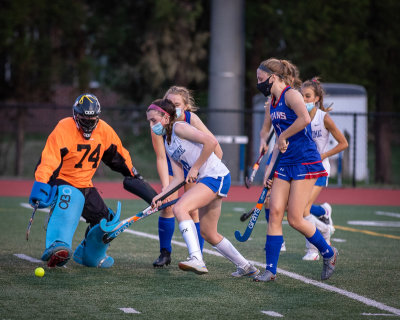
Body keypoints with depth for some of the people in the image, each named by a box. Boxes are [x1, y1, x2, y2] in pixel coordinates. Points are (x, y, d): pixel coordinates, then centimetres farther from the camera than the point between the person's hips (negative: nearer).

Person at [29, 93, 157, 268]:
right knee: (66, 210, -37)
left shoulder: (104, 131, -2)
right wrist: (41, 185, -41)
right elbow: (48, 159, -29)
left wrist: (133, 175, 24)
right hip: (63, 182, -7)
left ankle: (88, 255, 31)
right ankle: (57, 247, -58)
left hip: (85, 185, 7)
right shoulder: (63, 129, -20)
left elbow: (118, 155, 16)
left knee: (107, 221, 8)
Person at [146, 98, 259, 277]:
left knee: (180, 208, -26)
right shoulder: (168, 144, 18)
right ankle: (246, 267, 29)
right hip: (205, 181, 10)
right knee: (208, 234, 14)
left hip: (216, 175, -10)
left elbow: (211, 142, -20)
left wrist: (195, 168, -15)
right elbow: (179, 178, 13)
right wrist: (161, 196, -1)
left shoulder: (179, 128, -8)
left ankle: (197, 260, -36)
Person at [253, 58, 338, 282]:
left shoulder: (291, 94, -12)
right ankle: (271, 270, 1)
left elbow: (305, 119, -31)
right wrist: (270, 168, 12)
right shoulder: (273, 103, 15)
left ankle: (329, 253, 16)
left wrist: (283, 136, -18)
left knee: (295, 219, -7)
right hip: (285, 164, 8)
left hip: (305, 163, -8)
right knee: (275, 213, -2)